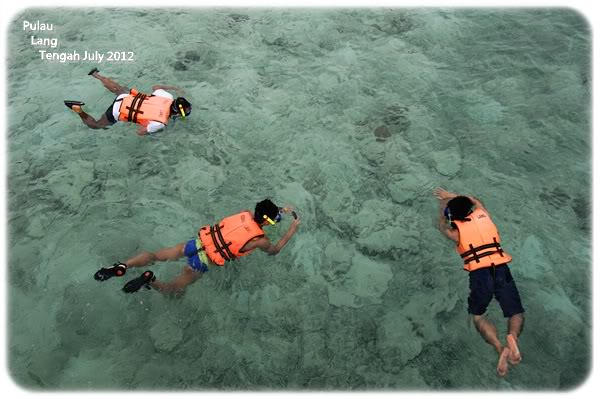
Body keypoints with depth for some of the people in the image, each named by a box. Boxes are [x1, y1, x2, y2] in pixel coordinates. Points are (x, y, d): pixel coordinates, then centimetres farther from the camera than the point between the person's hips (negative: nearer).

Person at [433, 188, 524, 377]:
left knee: (477, 316, 15)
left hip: (480, 274, -2)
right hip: (501, 269, 3)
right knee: (516, 313, 14)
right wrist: (452, 195, 48)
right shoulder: (483, 215, 14)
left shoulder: (455, 231, 7)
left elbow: (441, 224, 31)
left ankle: (500, 347, -12)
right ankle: (513, 337, -21)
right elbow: (475, 200, 37)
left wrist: (443, 207, 46)